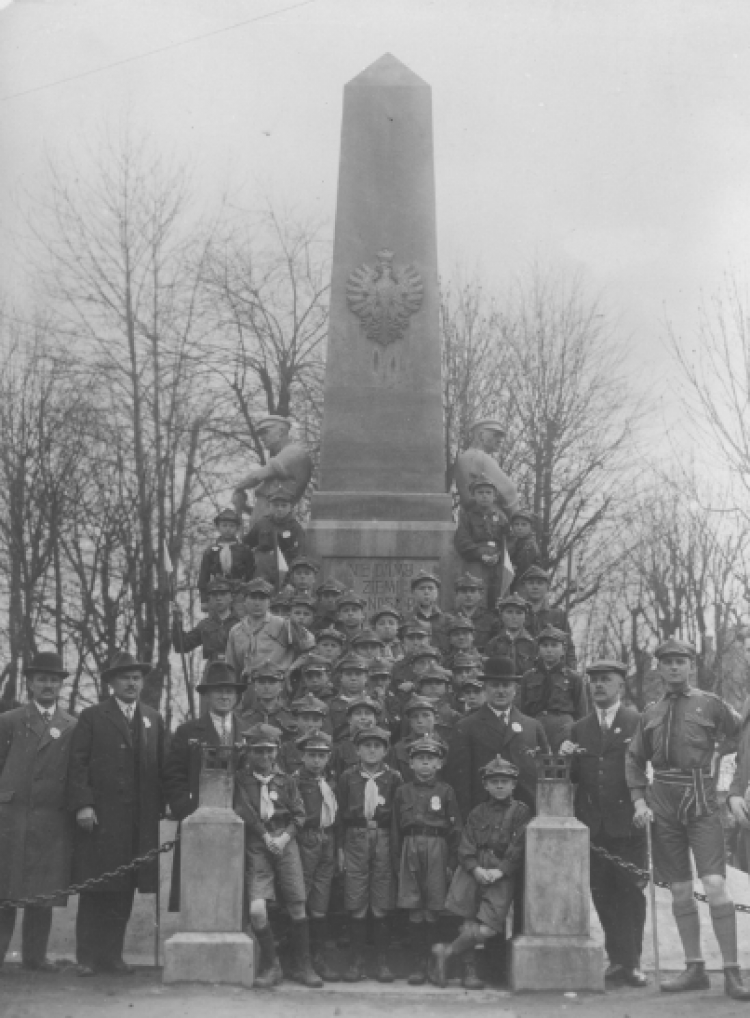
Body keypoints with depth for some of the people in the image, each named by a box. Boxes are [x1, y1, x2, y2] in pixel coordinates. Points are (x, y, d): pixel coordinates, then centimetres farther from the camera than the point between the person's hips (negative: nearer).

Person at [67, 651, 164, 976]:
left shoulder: (154, 719, 15)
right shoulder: (91, 717, 4)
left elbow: (162, 765, 13)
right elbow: (77, 764, -2)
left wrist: (161, 805, 4)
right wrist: (82, 804, -12)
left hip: (140, 820, 3)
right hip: (99, 817, -3)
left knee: (124, 891, 4)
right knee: (95, 888, -1)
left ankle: (111, 954, 13)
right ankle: (87, 957, 7)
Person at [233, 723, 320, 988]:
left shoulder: (286, 781, 11)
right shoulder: (241, 780, 5)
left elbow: (299, 814, 9)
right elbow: (242, 812, -3)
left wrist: (285, 837, -7)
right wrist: (265, 836, -10)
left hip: (285, 843, 2)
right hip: (256, 846, -2)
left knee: (297, 908, -2)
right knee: (257, 909, -15)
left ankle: (303, 966, 14)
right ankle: (271, 966, 3)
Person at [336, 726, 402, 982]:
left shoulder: (394, 778, 4)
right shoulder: (348, 777, 6)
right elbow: (341, 813, 8)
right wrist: (340, 848, 4)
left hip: (384, 839, -1)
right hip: (355, 839, 1)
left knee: (382, 906, 0)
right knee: (356, 905, -1)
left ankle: (383, 961, 9)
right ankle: (356, 960, 8)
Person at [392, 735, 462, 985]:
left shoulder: (445, 791, 4)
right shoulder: (403, 791, 8)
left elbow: (455, 828, 5)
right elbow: (396, 828, 10)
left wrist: (451, 862, 0)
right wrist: (398, 858, 4)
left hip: (437, 849, -1)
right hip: (410, 849, 1)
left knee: (432, 909, -1)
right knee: (414, 908, -2)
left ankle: (423, 961, 7)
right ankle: (422, 957, 6)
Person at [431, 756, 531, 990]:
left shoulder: (521, 812, 5)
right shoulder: (477, 813, 12)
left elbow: (519, 848, -2)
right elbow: (465, 849, 6)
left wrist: (500, 871, -13)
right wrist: (476, 869, -12)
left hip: (503, 876, -2)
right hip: (474, 872, 2)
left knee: (486, 930, -13)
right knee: (469, 923, -6)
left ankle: (446, 952, 5)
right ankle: (470, 971, 10)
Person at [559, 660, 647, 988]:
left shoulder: (638, 722, 3)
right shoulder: (580, 728, 15)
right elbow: (575, 777, 11)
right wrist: (567, 758, -8)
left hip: (627, 822, -3)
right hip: (593, 823, 4)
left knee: (631, 892, -2)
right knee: (602, 894, 4)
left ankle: (630, 963, 5)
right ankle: (617, 959, 13)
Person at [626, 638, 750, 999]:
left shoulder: (711, 704, 1)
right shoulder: (651, 712, 11)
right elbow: (634, 759, 17)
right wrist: (639, 802, 4)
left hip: (701, 802, -4)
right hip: (663, 804, 4)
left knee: (715, 885, -13)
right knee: (679, 891, 7)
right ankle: (694, 969, 17)